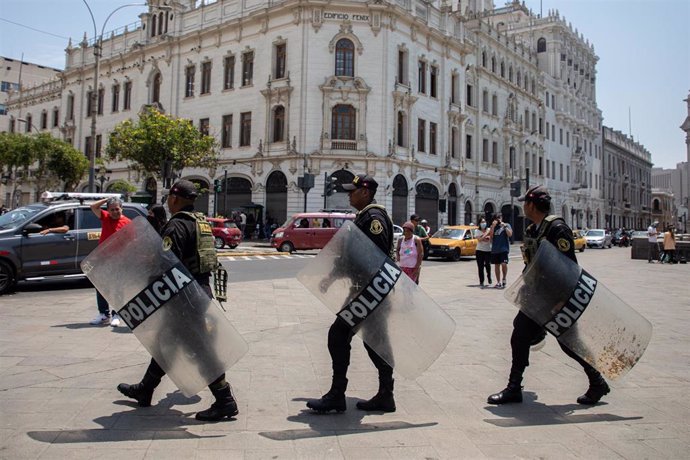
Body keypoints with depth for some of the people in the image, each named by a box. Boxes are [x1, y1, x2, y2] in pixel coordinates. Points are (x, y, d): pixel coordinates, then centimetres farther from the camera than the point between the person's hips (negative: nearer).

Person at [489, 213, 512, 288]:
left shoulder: (506, 225, 6)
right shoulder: (493, 226, 14)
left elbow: (510, 234, -7)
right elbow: (490, 235, 0)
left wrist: (505, 226, -11)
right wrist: (493, 226, -7)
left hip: (504, 249, -4)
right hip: (495, 249, 4)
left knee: (504, 264, -18)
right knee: (496, 265, 7)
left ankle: (504, 279, 3)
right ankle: (498, 282, 15)